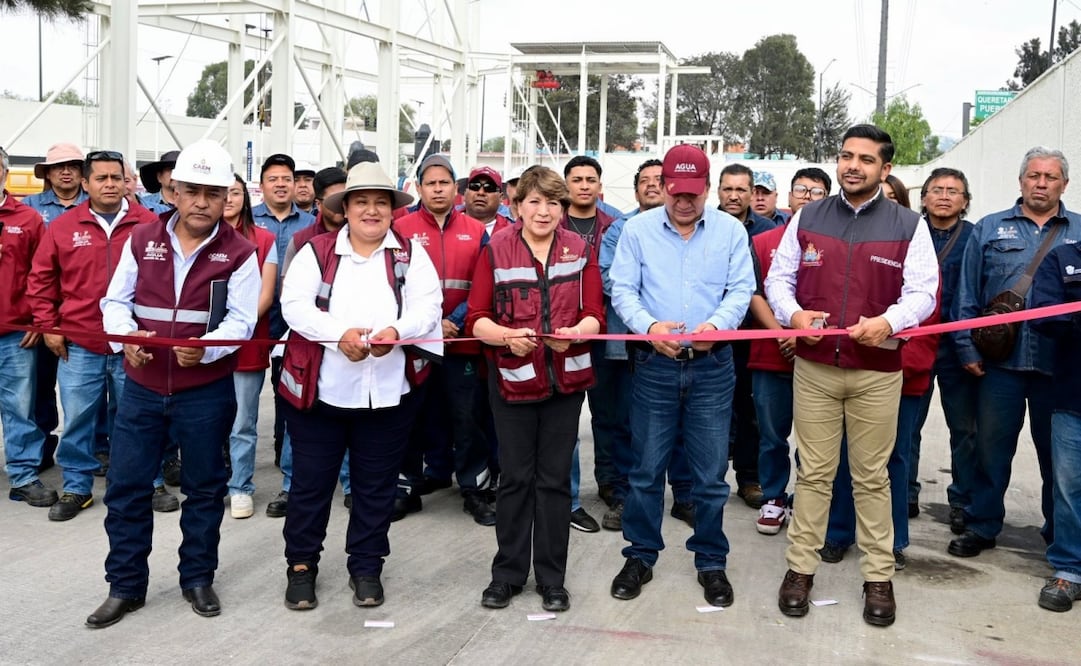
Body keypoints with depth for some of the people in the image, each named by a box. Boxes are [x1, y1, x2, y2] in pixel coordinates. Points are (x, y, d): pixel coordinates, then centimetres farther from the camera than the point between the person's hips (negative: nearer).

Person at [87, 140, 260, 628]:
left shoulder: (239, 253, -6)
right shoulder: (141, 240, 3)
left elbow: (240, 321, -11)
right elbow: (115, 300, 8)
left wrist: (205, 348, -29)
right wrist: (125, 334, -13)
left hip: (207, 391, -2)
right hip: (142, 386, 2)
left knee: (204, 488, 10)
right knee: (126, 486, 6)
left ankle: (198, 578, 27)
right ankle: (125, 586, 21)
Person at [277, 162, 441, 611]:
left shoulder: (410, 254, 8)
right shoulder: (316, 251, 3)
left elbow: (428, 305, -3)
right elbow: (295, 304, -8)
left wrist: (396, 331, -23)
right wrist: (339, 333, -23)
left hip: (388, 393, 1)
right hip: (320, 388, -1)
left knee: (376, 486, 11)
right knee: (310, 482, 8)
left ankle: (366, 566, 27)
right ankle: (301, 566, 24)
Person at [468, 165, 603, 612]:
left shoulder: (580, 250, 4)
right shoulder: (495, 251, -1)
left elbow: (595, 315, -1)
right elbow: (476, 319, -4)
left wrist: (574, 333, -22)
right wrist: (508, 336, -23)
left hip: (566, 379, 1)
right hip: (512, 379, -1)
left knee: (555, 479, 7)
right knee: (515, 478, 7)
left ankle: (552, 578, 19)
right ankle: (508, 573, 21)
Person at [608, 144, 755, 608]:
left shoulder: (730, 231, 4)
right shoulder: (638, 230, 2)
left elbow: (741, 290, -1)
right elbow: (622, 290, -2)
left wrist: (717, 323, -21)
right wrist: (649, 326, -21)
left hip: (713, 366, 0)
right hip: (654, 364, 0)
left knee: (711, 474, 6)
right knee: (646, 470, 7)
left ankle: (711, 562, 22)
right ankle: (640, 557, 23)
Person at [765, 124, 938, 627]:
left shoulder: (908, 226, 3)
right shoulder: (807, 218, 7)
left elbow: (923, 292, -2)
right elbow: (778, 278, 10)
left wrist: (888, 321, -21)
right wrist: (792, 313, -11)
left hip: (878, 371, -1)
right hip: (814, 367, 1)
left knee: (872, 477, 7)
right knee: (813, 472, 6)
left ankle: (878, 577, 19)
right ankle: (801, 567, 17)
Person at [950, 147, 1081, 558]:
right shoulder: (990, 229, 7)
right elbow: (967, 295, 5)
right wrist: (968, 349, -2)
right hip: (1000, 359, 0)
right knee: (991, 447, 7)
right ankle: (982, 527, 20)